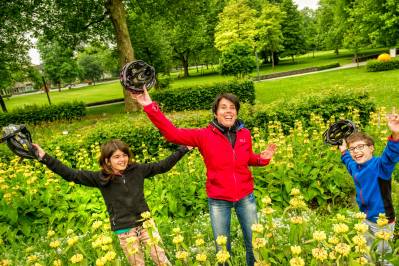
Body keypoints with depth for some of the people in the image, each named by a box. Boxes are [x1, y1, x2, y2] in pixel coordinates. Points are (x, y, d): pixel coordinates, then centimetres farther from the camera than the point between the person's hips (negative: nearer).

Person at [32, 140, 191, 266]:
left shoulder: (137, 170, -2)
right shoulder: (101, 178, -7)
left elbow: (162, 166, 5)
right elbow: (71, 175, -11)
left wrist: (183, 149, 6)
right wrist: (45, 158, -18)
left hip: (146, 223, 1)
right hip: (125, 231, -1)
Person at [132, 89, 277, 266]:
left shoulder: (245, 134, -4)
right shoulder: (204, 135, -13)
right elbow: (172, 133, -22)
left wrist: (263, 158, -8)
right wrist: (150, 106, -29)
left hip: (245, 197, 2)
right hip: (218, 200, -2)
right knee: (222, 250, 15)